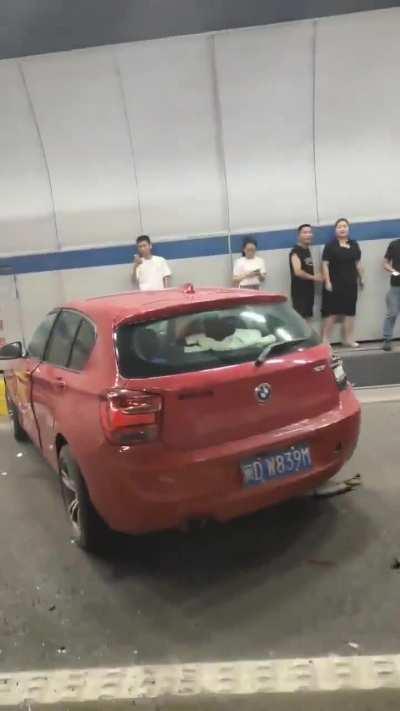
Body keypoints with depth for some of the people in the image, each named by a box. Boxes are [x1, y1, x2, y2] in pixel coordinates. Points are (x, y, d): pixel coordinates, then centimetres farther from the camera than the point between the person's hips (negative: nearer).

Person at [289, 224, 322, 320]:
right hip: (299, 290, -9)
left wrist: (315, 278, 5)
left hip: (308, 289, 9)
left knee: (306, 316, 12)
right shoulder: (296, 252, -13)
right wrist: (313, 277, -13)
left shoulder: (308, 250, 16)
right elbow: (298, 272, -23)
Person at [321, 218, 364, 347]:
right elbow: (325, 264, -10)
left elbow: (357, 263, 17)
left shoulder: (354, 244, 11)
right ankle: (325, 340, -1)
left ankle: (348, 339, 20)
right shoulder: (330, 245, -6)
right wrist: (327, 282, -16)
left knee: (349, 312, 10)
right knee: (332, 312, -7)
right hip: (334, 284, -5)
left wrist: (361, 278, 18)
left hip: (350, 284, 6)